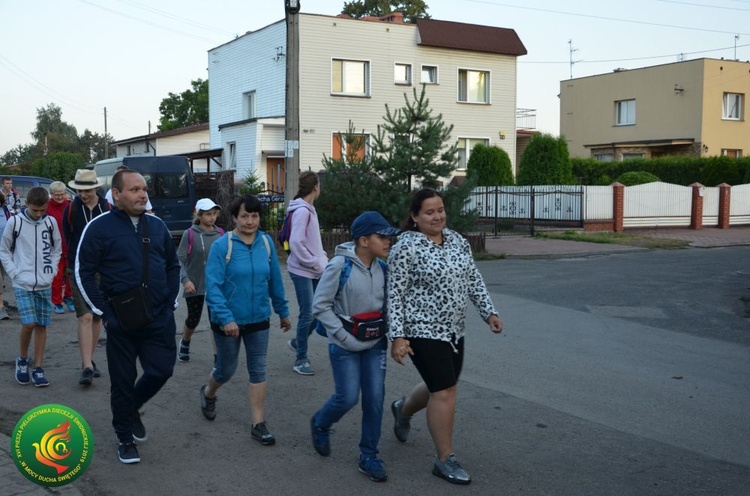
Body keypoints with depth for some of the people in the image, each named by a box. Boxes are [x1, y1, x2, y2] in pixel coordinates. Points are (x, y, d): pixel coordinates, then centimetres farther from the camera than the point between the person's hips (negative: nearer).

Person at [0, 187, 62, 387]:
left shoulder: (50, 222, 2)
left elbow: (57, 250, 14)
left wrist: (52, 271, 3)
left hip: (44, 285, 3)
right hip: (23, 284, -3)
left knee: (41, 326, 4)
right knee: (29, 324, -12)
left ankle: (38, 368, 12)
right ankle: (22, 360, 12)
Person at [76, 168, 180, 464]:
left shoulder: (156, 225, 8)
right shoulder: (100, 227, -7)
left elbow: (173, 265, 17)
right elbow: (83, 272, -5)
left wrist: (171, 301, 9)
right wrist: (103, 312, -8)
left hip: (160, 318, 4)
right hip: (121, 321, -4)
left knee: (161, 370, 5)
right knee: (123, 380, 6)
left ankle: (132, 409, 36)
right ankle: (126, 439, 24)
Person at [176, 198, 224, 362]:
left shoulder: (220, 234, 0)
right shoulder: (190, 234, -8)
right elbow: (180, 260, -10)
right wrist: (185, 280, -22)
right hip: (195, 286, -1)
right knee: (193, 319, 15)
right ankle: (185, 343, 46)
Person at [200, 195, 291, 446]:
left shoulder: (266, 243, -3)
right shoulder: (221, 246, -15)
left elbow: (275, 281, 7)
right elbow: (213, 285, -19)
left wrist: (283, 311, 12)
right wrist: (226, 318, -27)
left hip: (258, 319, 3)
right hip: (228, 321, -3)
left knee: (258, 370, 4)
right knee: (226, 370, 13)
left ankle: (259, 425, 13)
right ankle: (208, 393, 46)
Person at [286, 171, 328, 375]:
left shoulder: (308, 209, 13)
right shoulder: (302, 211, -16)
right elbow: (296, 243, -22)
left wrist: (322, 256, 5)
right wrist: (315, 263, -16)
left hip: (314, 271, 9)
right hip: (302, 271, -9)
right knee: (307, 314, -3)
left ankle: (298, 342, 30)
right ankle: (301, 359, 9)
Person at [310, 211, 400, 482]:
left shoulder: (382, 268, 0)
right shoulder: (340, 266, -17)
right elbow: (321, 305, -13)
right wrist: (344, 337, -15)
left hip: (375, 344, 5)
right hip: (345, 345, -5)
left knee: (375, 398, 3)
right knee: (348, 397, -3)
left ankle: (369, 456, 18)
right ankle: (320, 424, 31)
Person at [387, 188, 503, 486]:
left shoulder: (457, 240, 6)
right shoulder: (406, 248, -14)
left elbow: (473, 280, 13)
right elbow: (395, 295, -14)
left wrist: (489, 312, 5)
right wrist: (397, 336, -18)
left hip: (453, 330, 8)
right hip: (423, 331, -7)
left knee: (441, 388, 19)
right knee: (445, 392, -7)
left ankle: (403, 409, 49)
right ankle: (445, 460, 7)